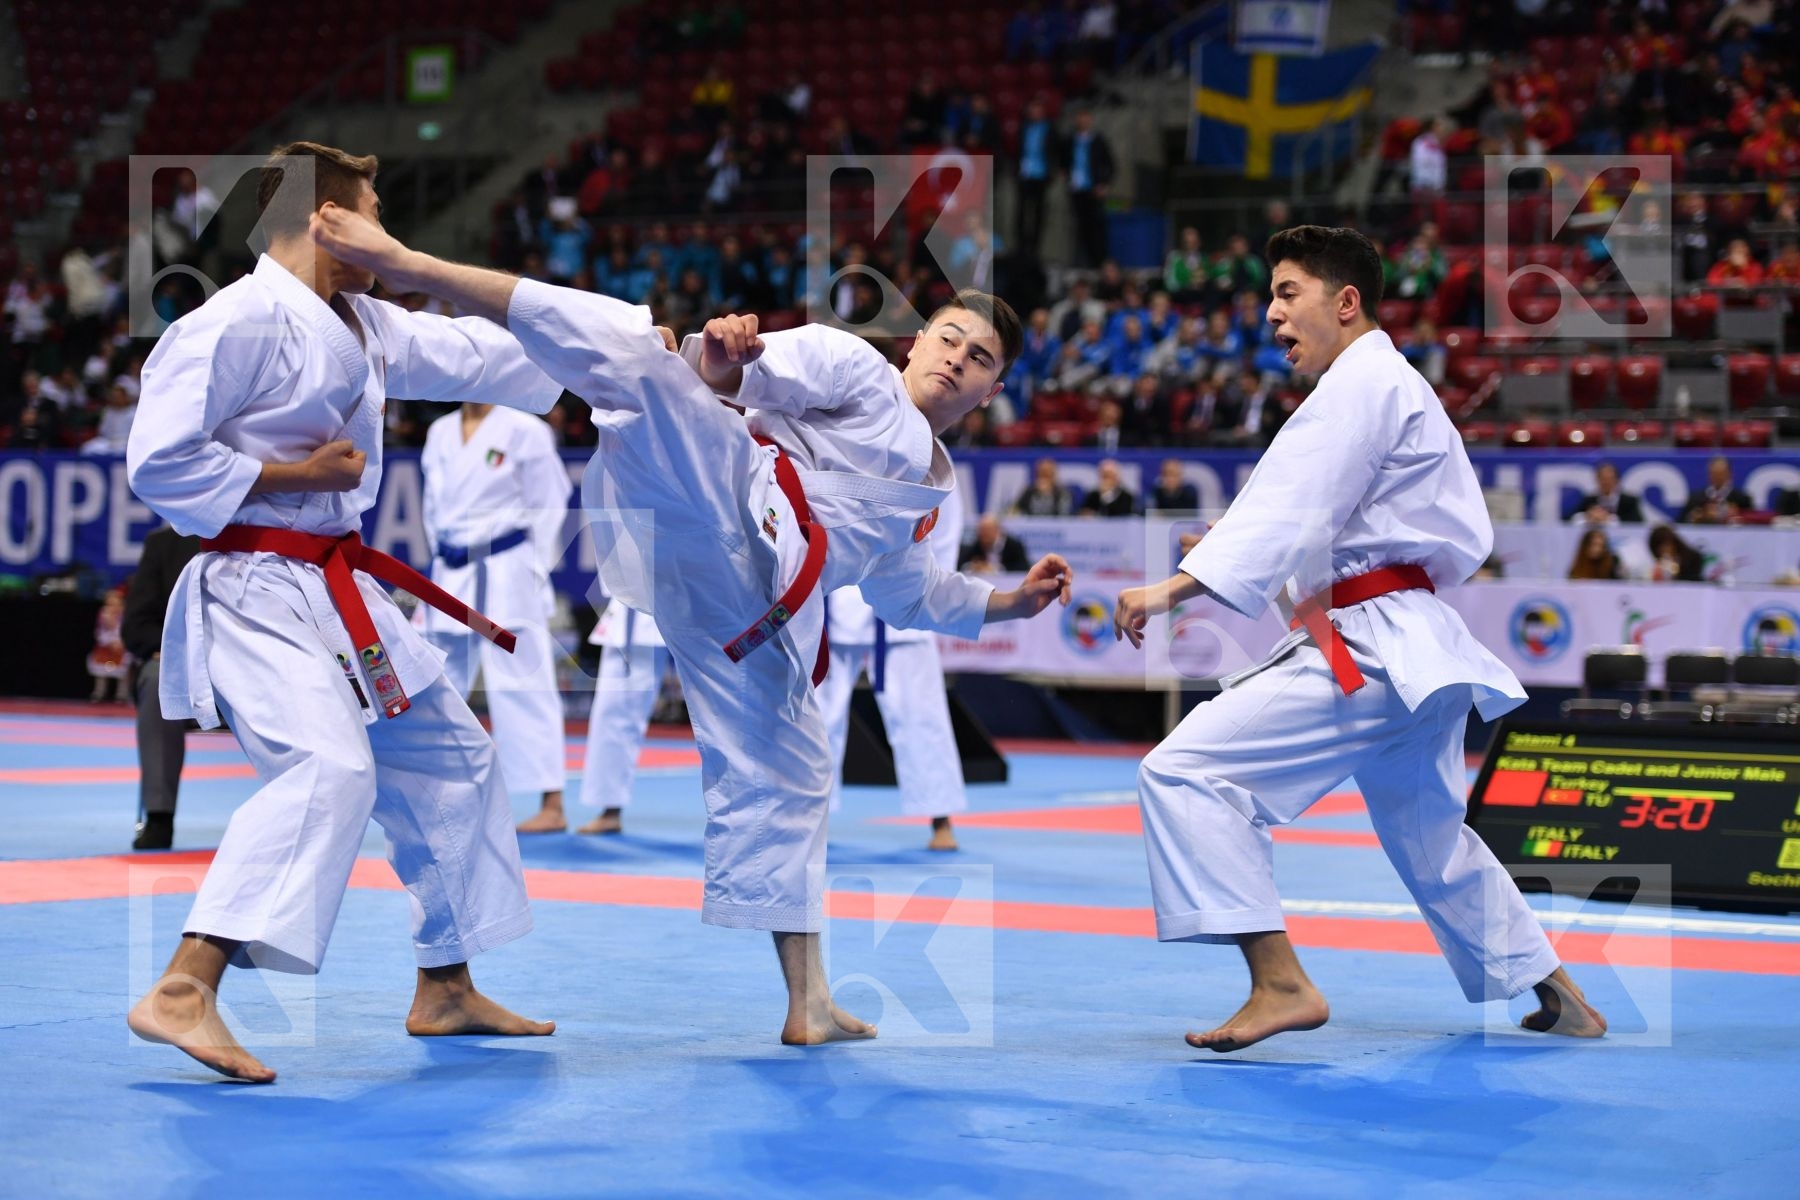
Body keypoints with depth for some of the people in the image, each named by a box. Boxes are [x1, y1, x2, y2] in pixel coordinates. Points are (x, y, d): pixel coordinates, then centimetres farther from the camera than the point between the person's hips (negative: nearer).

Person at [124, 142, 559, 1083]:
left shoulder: (366, 327, 13)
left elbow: (478, 355, 17)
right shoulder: (237, 324, -15)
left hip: (339, 588, 10)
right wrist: (295, 474, -16)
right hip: (257, 590, -10)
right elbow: (159, 463, -18)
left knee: (451, 760, 18)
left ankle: (445, 988, 31)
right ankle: (183, 994, -35)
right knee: (328, 769, -30)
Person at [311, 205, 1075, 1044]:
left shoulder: (925, 487, 31)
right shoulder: (853, 370, 11)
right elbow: (749, 374, -3)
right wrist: (719, 360, -27)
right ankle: (408, 266, -37)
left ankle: (806, 1002, 21)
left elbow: (907, 596, 43)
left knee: (782, 776, 11)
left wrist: (1011, 601, 36)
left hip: (754, 610, 7)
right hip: (723, 500, -7)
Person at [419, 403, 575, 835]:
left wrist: (534, 571, -8)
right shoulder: (440, 433, 11)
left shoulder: (523, 430, -7)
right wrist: (444, 563, 14)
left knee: (522, 687, -6)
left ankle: (552, 806, -2)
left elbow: (549, 504, -5)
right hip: (452, 579, 7)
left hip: (506, 579, -6)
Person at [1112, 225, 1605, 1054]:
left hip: (1370, 654, -11)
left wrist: (1176, 588, -34)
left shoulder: (1361, 383, -9)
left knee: (1187, 770, -18)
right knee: (1432, 841, 26)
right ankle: (1562, 1002, 36)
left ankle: (1280, 984, -24)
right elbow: (1464, 542, 27)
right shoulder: (1399, 388, 23)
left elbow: (1291, 507, -24)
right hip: (1414, 651, 11)